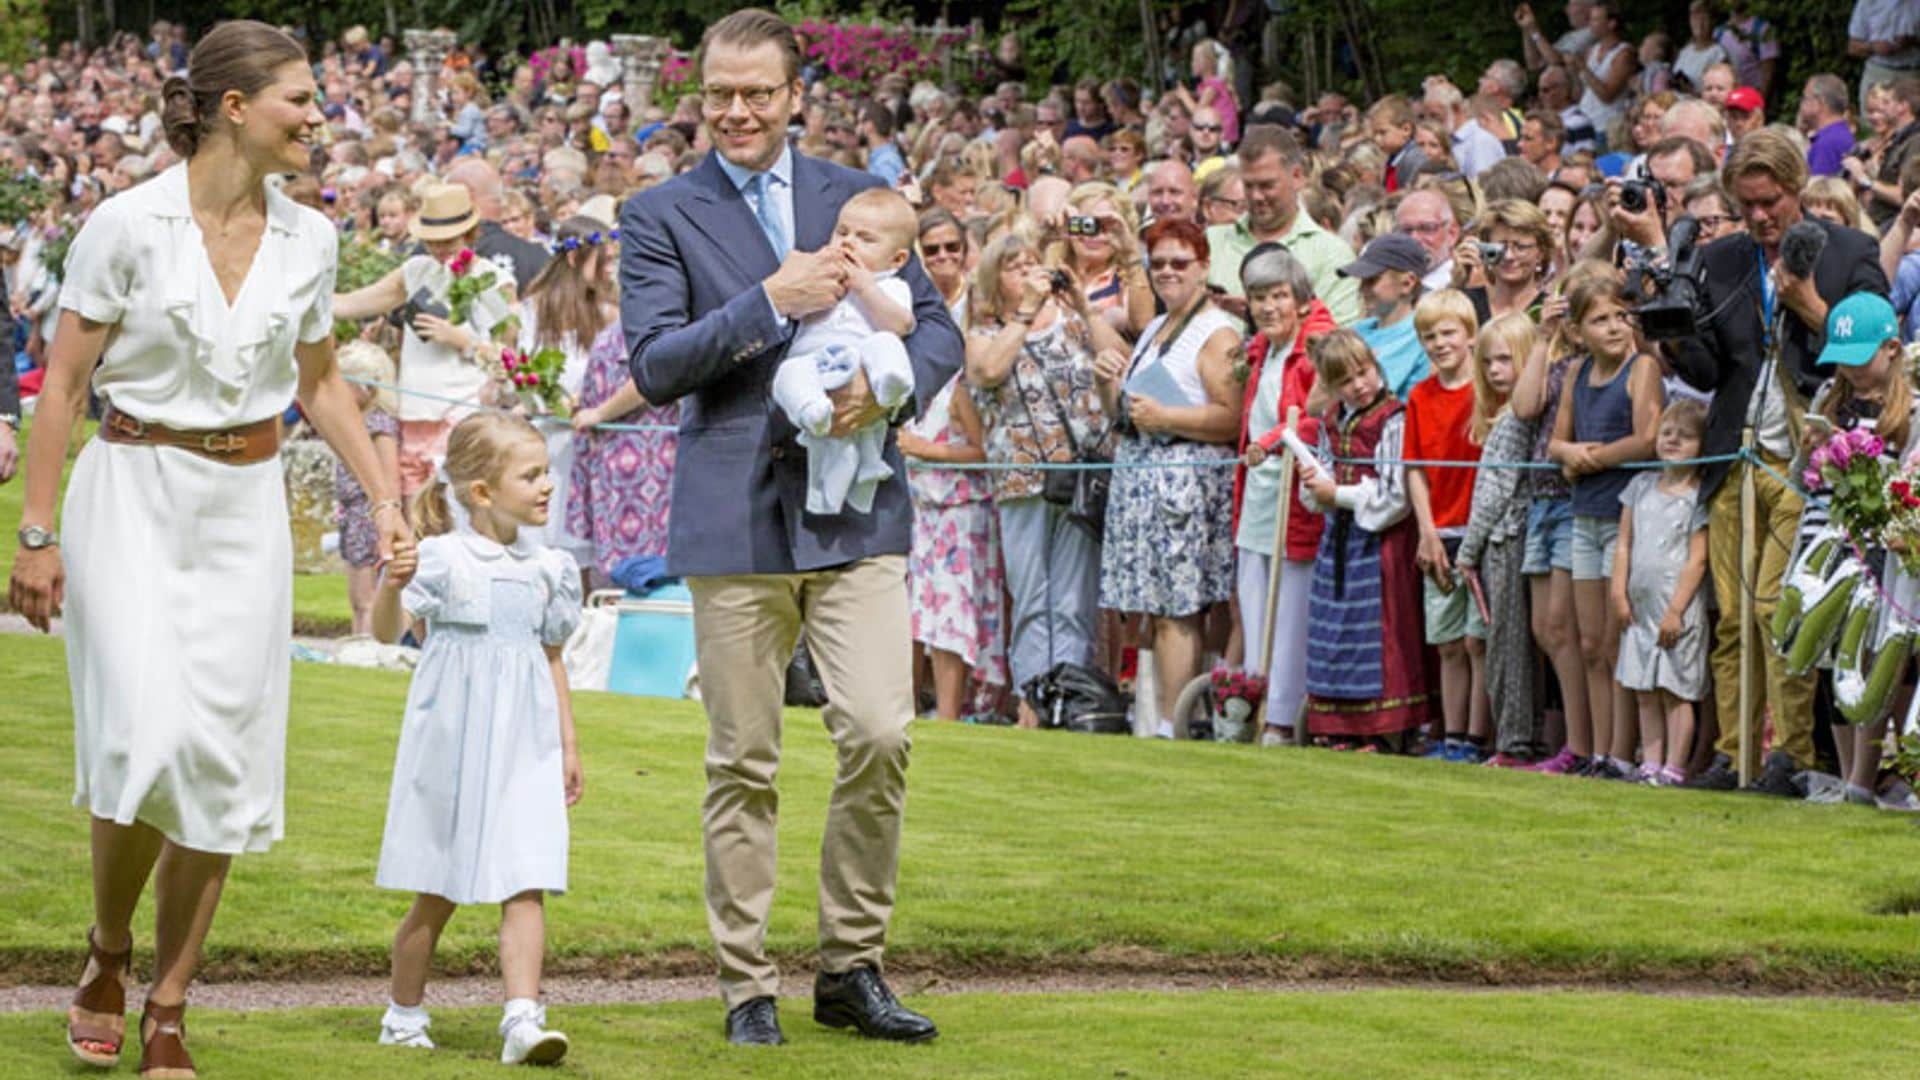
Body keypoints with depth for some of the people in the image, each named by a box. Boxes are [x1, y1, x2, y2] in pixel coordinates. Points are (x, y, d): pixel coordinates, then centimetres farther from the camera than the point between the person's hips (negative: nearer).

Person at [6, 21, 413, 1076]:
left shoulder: (305, 239, 4)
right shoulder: (127, 225, -10)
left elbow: (319, 381, 18)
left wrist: (383, 498, 12)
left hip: (246, 507, 4)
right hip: (133, 496, -4)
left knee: (223, 761, 0)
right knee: (147, 738, -15)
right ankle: (107, 954, 12)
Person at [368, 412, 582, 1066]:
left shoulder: (544, 568, 9)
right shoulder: (443, 559, -7)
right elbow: (388, 631, -16)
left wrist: (568, 744, 20)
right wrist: (391, 587, -37)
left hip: (523, 749, 4)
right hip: (452, 742, -4)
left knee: (526, 886, -9)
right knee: (435, 895, 6)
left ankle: (523, 1019, -16)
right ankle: (404, 1016, 22)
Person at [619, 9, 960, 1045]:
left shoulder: (856, 198, 12)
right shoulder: (660, 215, 4)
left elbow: (937, 329, 13)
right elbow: (655, 365, -6)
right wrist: (772, 302, -17)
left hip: (856, 510, 2)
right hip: (735, 520, -2)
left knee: (879, 734, -8)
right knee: (742, 763, 2)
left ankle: (851, 968, 7)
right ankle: (747, 986, 12)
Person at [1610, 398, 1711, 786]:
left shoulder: (1698, 497, -6)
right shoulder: (1642, 486, 11)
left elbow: (1696, 560, -10)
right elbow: (1624, 544, 12)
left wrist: (1675, 611, -14)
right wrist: (1619, 594, 3)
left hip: (1678, 610, -6)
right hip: (1640, 607, 6)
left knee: (1675, 689, -5)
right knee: (1645, 692, 8)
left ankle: (1674, 767, -3)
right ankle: (1650, 764, 12)